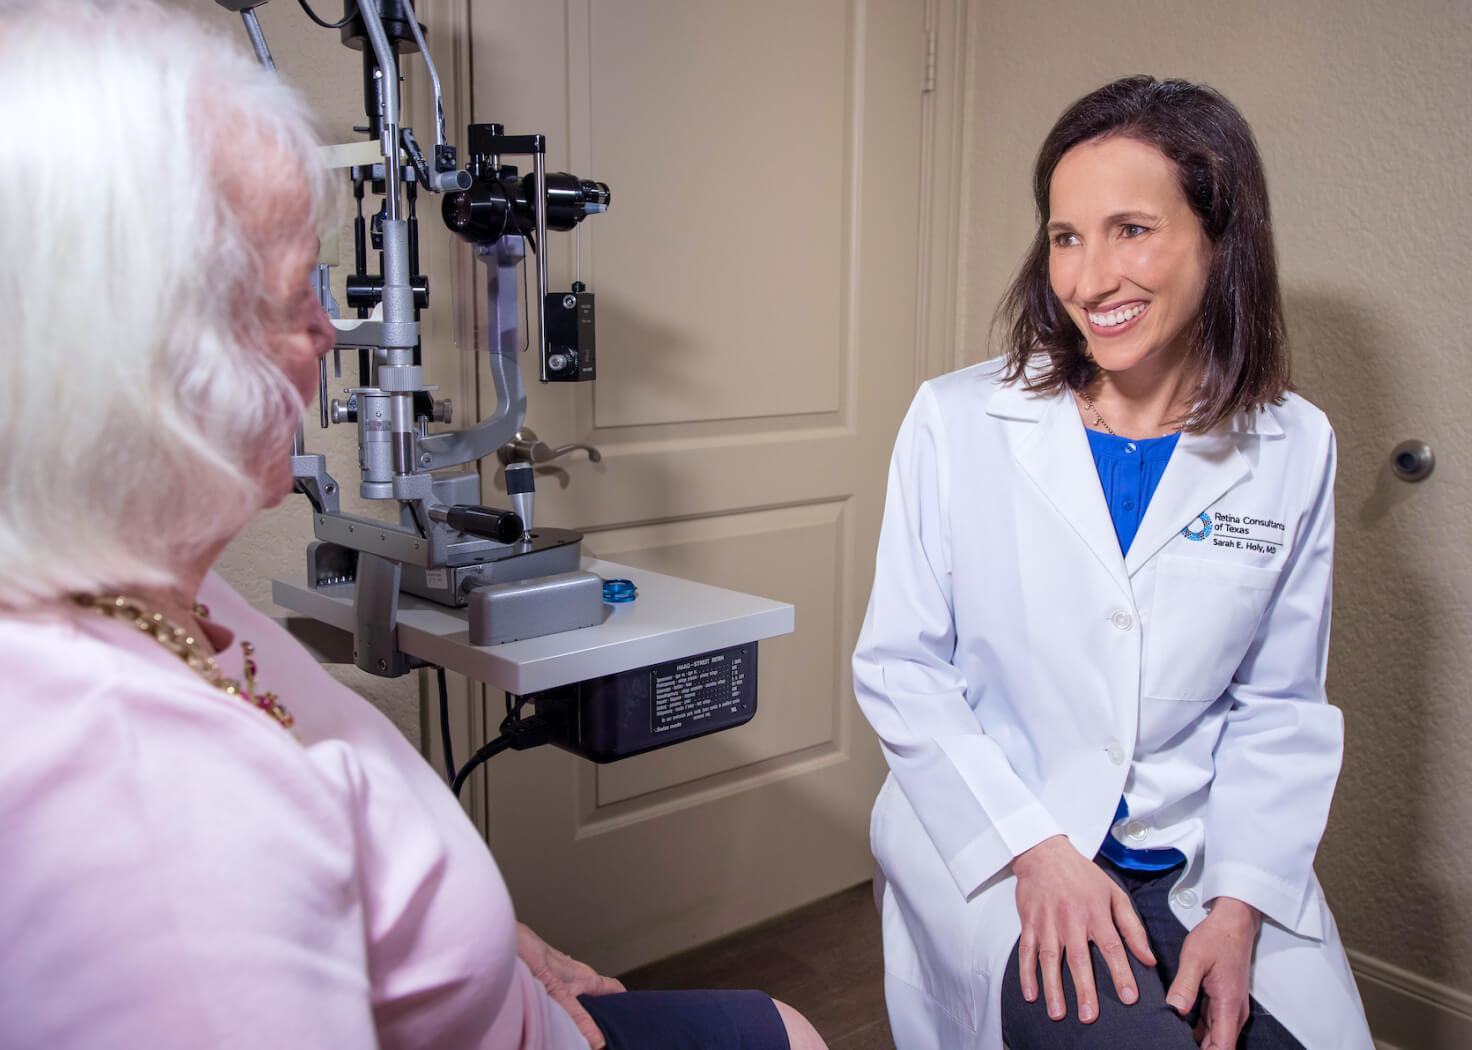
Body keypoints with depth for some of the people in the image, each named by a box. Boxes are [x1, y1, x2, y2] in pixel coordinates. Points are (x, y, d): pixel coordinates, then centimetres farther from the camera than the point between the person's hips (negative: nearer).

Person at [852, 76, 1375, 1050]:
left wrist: (1239, 904, -7)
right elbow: (899, 667, -4)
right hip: (991, 845, -2)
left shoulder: (1295, 449, 0)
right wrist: (1037, 849, -13)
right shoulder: (956, 421, -6)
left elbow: (1281, 706, 5)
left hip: (1201, 863, 3)